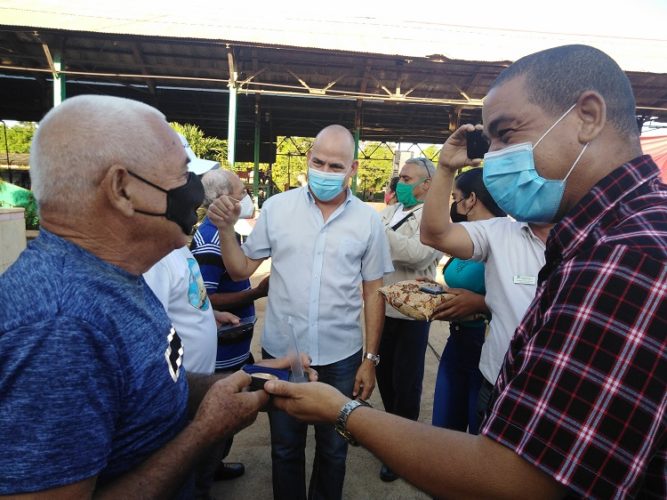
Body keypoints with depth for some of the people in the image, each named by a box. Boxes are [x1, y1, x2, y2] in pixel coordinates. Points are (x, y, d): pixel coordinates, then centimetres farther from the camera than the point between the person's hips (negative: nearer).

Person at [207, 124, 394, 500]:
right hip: (281, 352, 0)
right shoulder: (276, 207, -5)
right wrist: (226, 229, -15)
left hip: (341, 357, 0)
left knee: (333, 449, 22)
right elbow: (242, 269, 1)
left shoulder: (368, 220, -5)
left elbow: (373, 293, 0)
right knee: (285, 448, 21)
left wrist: (371, 358, 0)